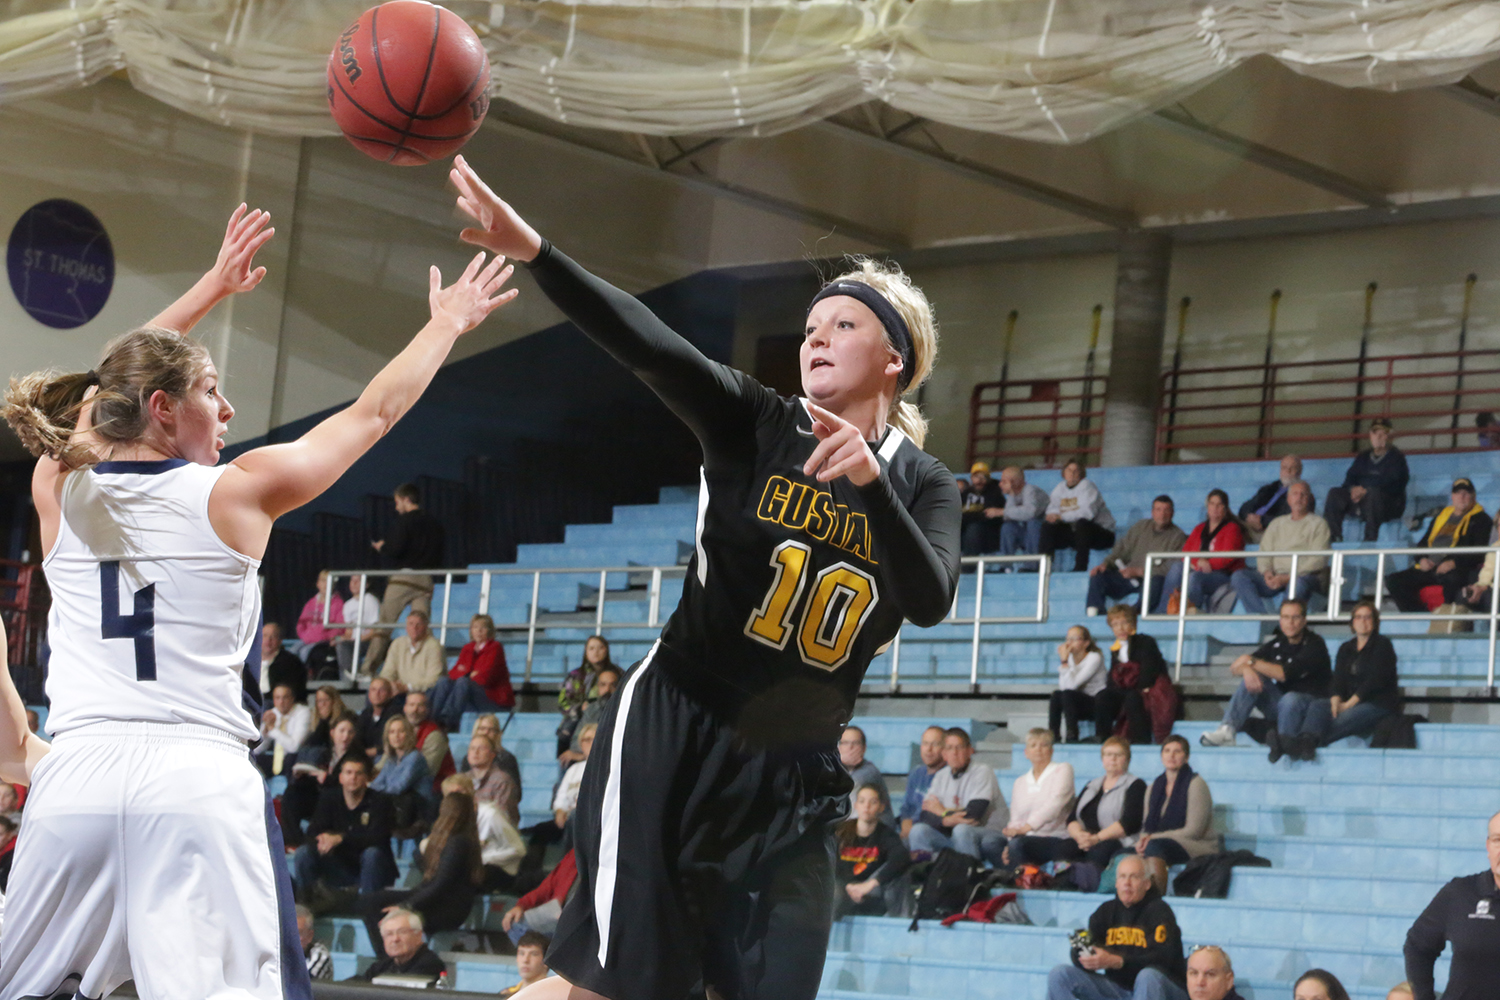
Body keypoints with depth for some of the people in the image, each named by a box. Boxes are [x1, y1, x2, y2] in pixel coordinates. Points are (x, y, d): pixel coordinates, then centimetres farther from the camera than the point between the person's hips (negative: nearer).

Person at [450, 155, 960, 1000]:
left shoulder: (924, 485, 4)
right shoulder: (756, 424, -3)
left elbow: (931, 603, -13)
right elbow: (651, 347, -19)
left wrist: (870, 481, -27)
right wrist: (534, 251, -35)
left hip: (791, 772, 3)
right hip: (675, 734, -3)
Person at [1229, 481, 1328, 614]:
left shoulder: (1318, 524, 8)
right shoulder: (1276, 524, 24)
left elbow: (1318, 560, -4)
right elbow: (1263, 554, 18)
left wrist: (1288, 578, -15)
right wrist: (1267, 572, -7)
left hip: (1305, 576, -5)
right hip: (1276, 576, 5)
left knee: (1297, 584, -42)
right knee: (1239, 576, -20)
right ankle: (1262, 617, -39)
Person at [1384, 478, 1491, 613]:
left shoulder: (1480, 519, 7)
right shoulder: (1442, 515, 26)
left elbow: (1479, 553, -5)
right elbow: (1423, 543, 28)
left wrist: (1454, 563, -18)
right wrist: (1421, 560, 4)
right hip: (1429, 568, 7)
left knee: (1451, 579, -44)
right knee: (1393, 581, -14)